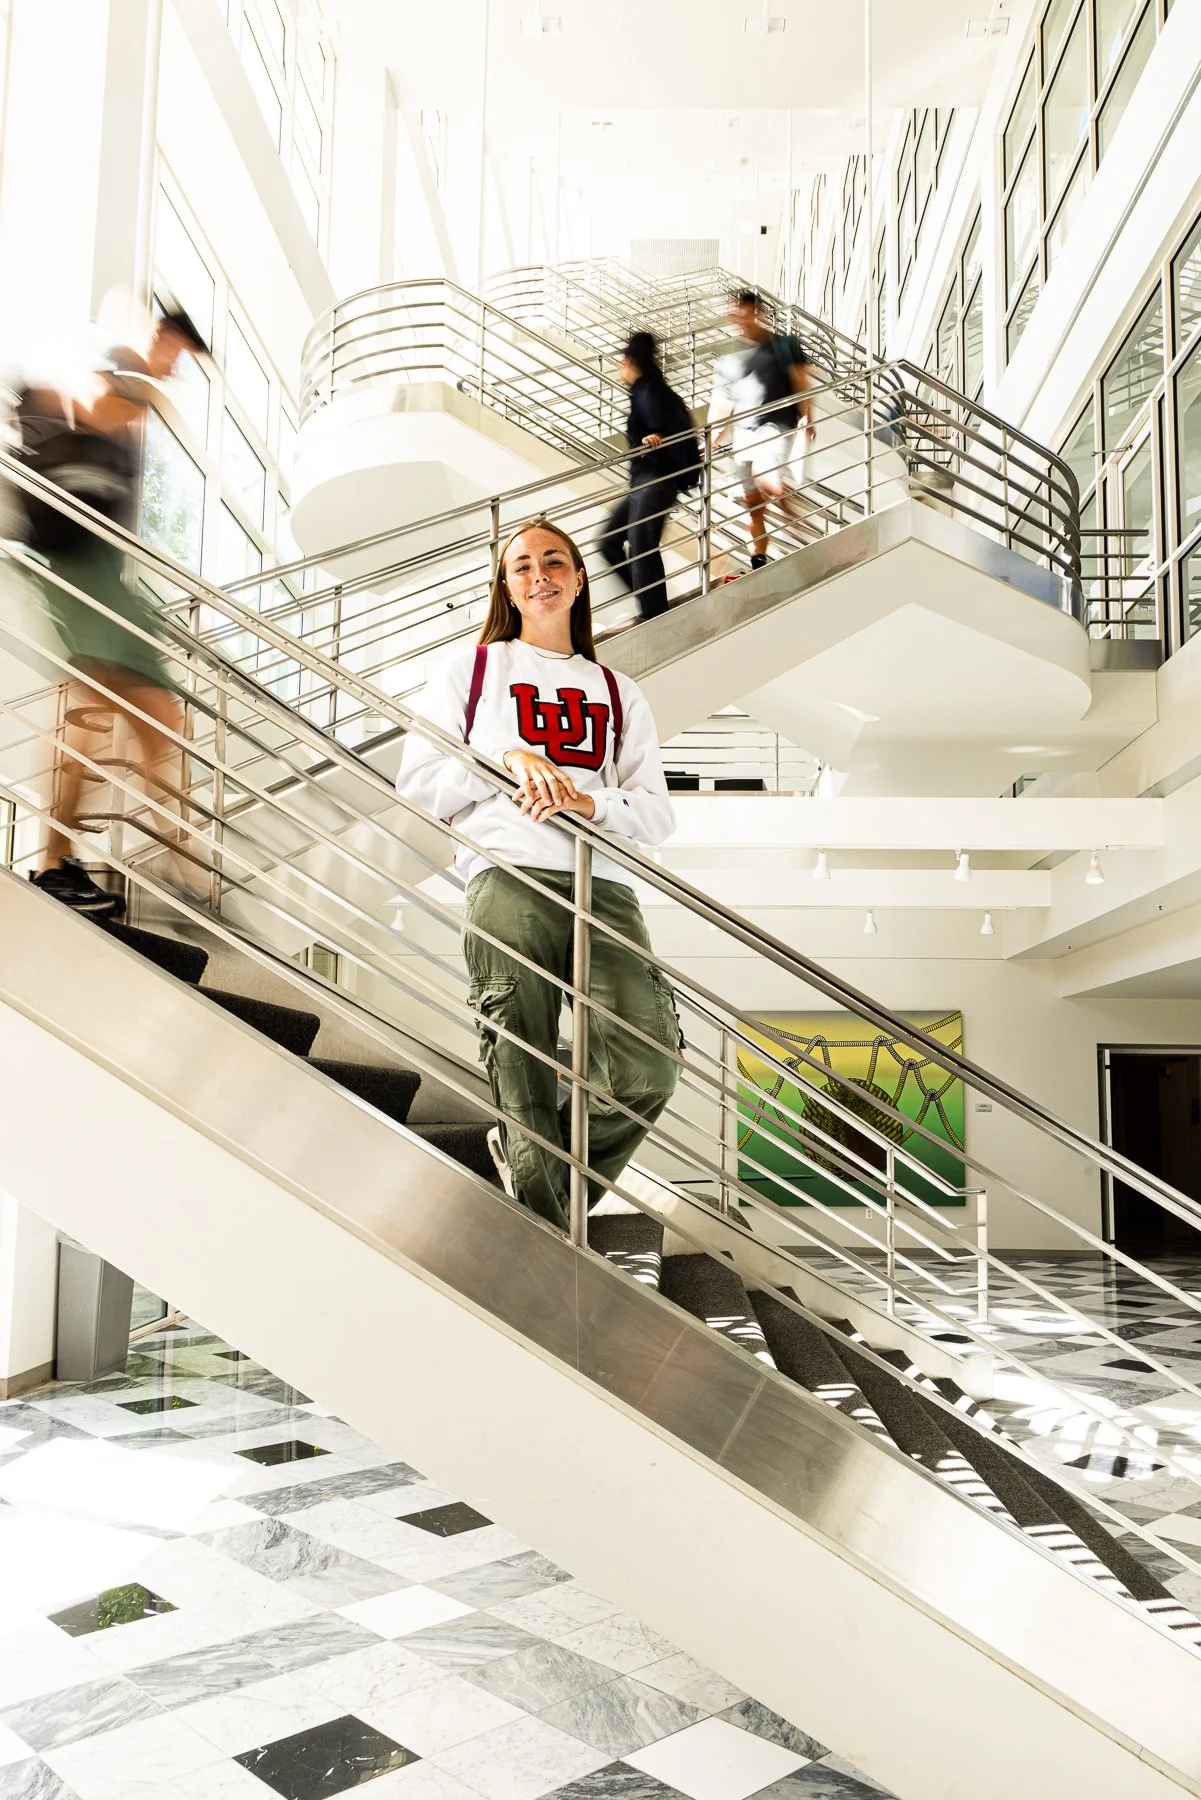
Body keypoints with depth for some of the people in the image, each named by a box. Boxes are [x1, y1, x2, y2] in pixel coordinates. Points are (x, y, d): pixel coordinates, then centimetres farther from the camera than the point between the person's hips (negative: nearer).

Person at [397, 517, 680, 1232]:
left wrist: (589, 801, -6)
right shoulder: (473, 667, 20)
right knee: (526, 1085, -8)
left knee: (646, 1077, -11)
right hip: (510, 878, -3)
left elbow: (658, 812, 15)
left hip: (607, 885, 3)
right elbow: (420, 779, 10)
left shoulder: (619, 693, 27)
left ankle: (529, 1158, 17)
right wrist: (508, 760, -6)